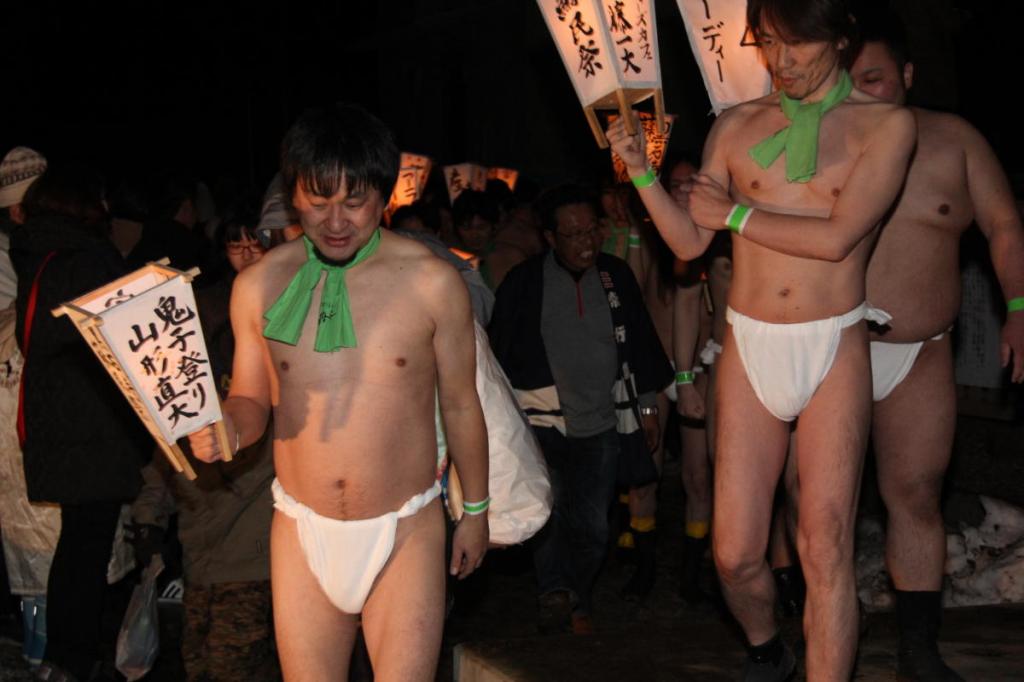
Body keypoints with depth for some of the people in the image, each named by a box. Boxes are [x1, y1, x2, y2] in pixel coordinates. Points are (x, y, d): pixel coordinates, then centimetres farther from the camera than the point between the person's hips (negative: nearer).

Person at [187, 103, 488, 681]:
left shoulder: (432, 281, -8)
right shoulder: (259, 285, -2)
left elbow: (460, 405, 3)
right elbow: (251, 400, 9)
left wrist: (475, 509, 10)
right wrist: (227, 428, -15)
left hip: (405, 530, -2)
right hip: (302, 530, 2)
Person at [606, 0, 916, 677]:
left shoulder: (886, 125, -1)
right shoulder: (737, 127, 8)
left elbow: (837, 236, -13)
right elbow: (689, 241, 5)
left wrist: (736, 214, -4)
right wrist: (640, 170, -8)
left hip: (834, 350, -2)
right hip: (748, 349, 3)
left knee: (825, 550, -6)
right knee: (735, 553, 5)